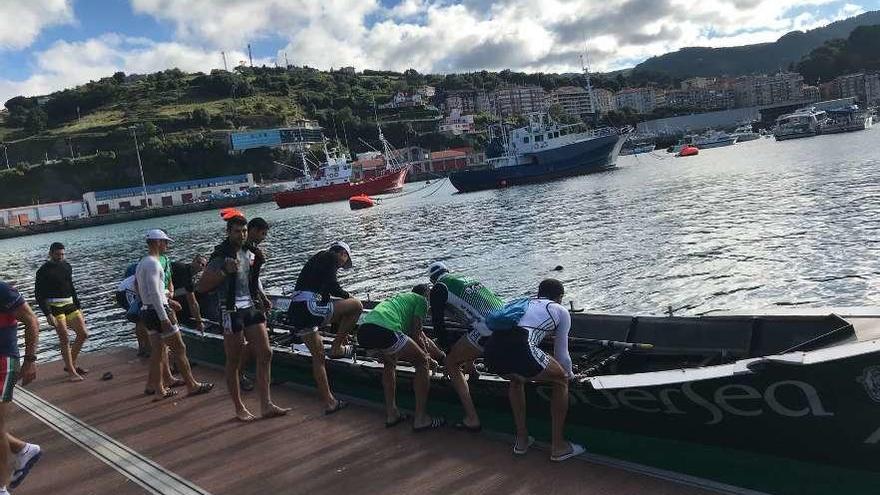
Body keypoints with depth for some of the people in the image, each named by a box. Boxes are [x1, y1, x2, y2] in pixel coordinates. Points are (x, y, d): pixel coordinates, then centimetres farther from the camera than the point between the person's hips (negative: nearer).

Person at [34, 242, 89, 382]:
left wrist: (78, 307, 16)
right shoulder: (44, 271, -7)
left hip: (70, 305, 7)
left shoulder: (67, 267, 11)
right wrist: (48, 314, -18)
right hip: (54, 307, -6)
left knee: (83, 334, 4)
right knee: (65, 339, -8)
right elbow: (39, 295, -10)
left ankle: (71, 364, 21)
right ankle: (71, 371, 1)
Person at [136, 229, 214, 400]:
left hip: (147, 311, 10)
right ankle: (192, 386, 3)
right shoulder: (153, 263, -16)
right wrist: (164, 318, -24)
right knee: (180, 349, -3)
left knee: (158, 351, 13)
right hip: (158, 311, -10)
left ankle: (158, 388, 17)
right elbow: (154, 293, -23)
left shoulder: (141, 263, 16)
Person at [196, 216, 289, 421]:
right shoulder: (221, 256, -13)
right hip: (231, 311, -7)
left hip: (249, 307, 7)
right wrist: (225, 271, -25)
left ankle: (266, 405, 8)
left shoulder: (246, 251, 10)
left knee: (265, 353, 3)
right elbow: (201, 287, -16)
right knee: (234, 362, 4)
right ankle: (239, 408, 17)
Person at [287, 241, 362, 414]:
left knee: (318, 355, 17)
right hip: (309, 308, -9)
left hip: (295, 312, 9)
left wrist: (340, 329, 40)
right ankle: (336, 347, 8)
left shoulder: (317, 259, 31)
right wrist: (347, 296, 11)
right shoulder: (331, 257, 4)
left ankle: (329, 402, 21)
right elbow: (332, 285, -12)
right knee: (356, 305, 0)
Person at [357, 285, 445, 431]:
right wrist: (426, 355, 27)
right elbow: (416, 334, 11)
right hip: (384, 330, -8)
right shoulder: (422, 301, 18)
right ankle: (420, 419, 12)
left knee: (390, 363, 34)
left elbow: (415, 333, 46)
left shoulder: (400, 298, 40)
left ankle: (391, 414, 33)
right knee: (422, 362, 9)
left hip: (362, 330, 9)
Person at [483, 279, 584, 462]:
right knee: (561, 380, 22)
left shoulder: (518, 303, 36)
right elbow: (562, 354, 26)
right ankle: (558, 447, 25)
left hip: (491, 351, 6)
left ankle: (521, 440, 39)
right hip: (520, 350, -5)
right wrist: (569, 374, 48)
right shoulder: (560, 311, 23)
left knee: (516, 379, 38)